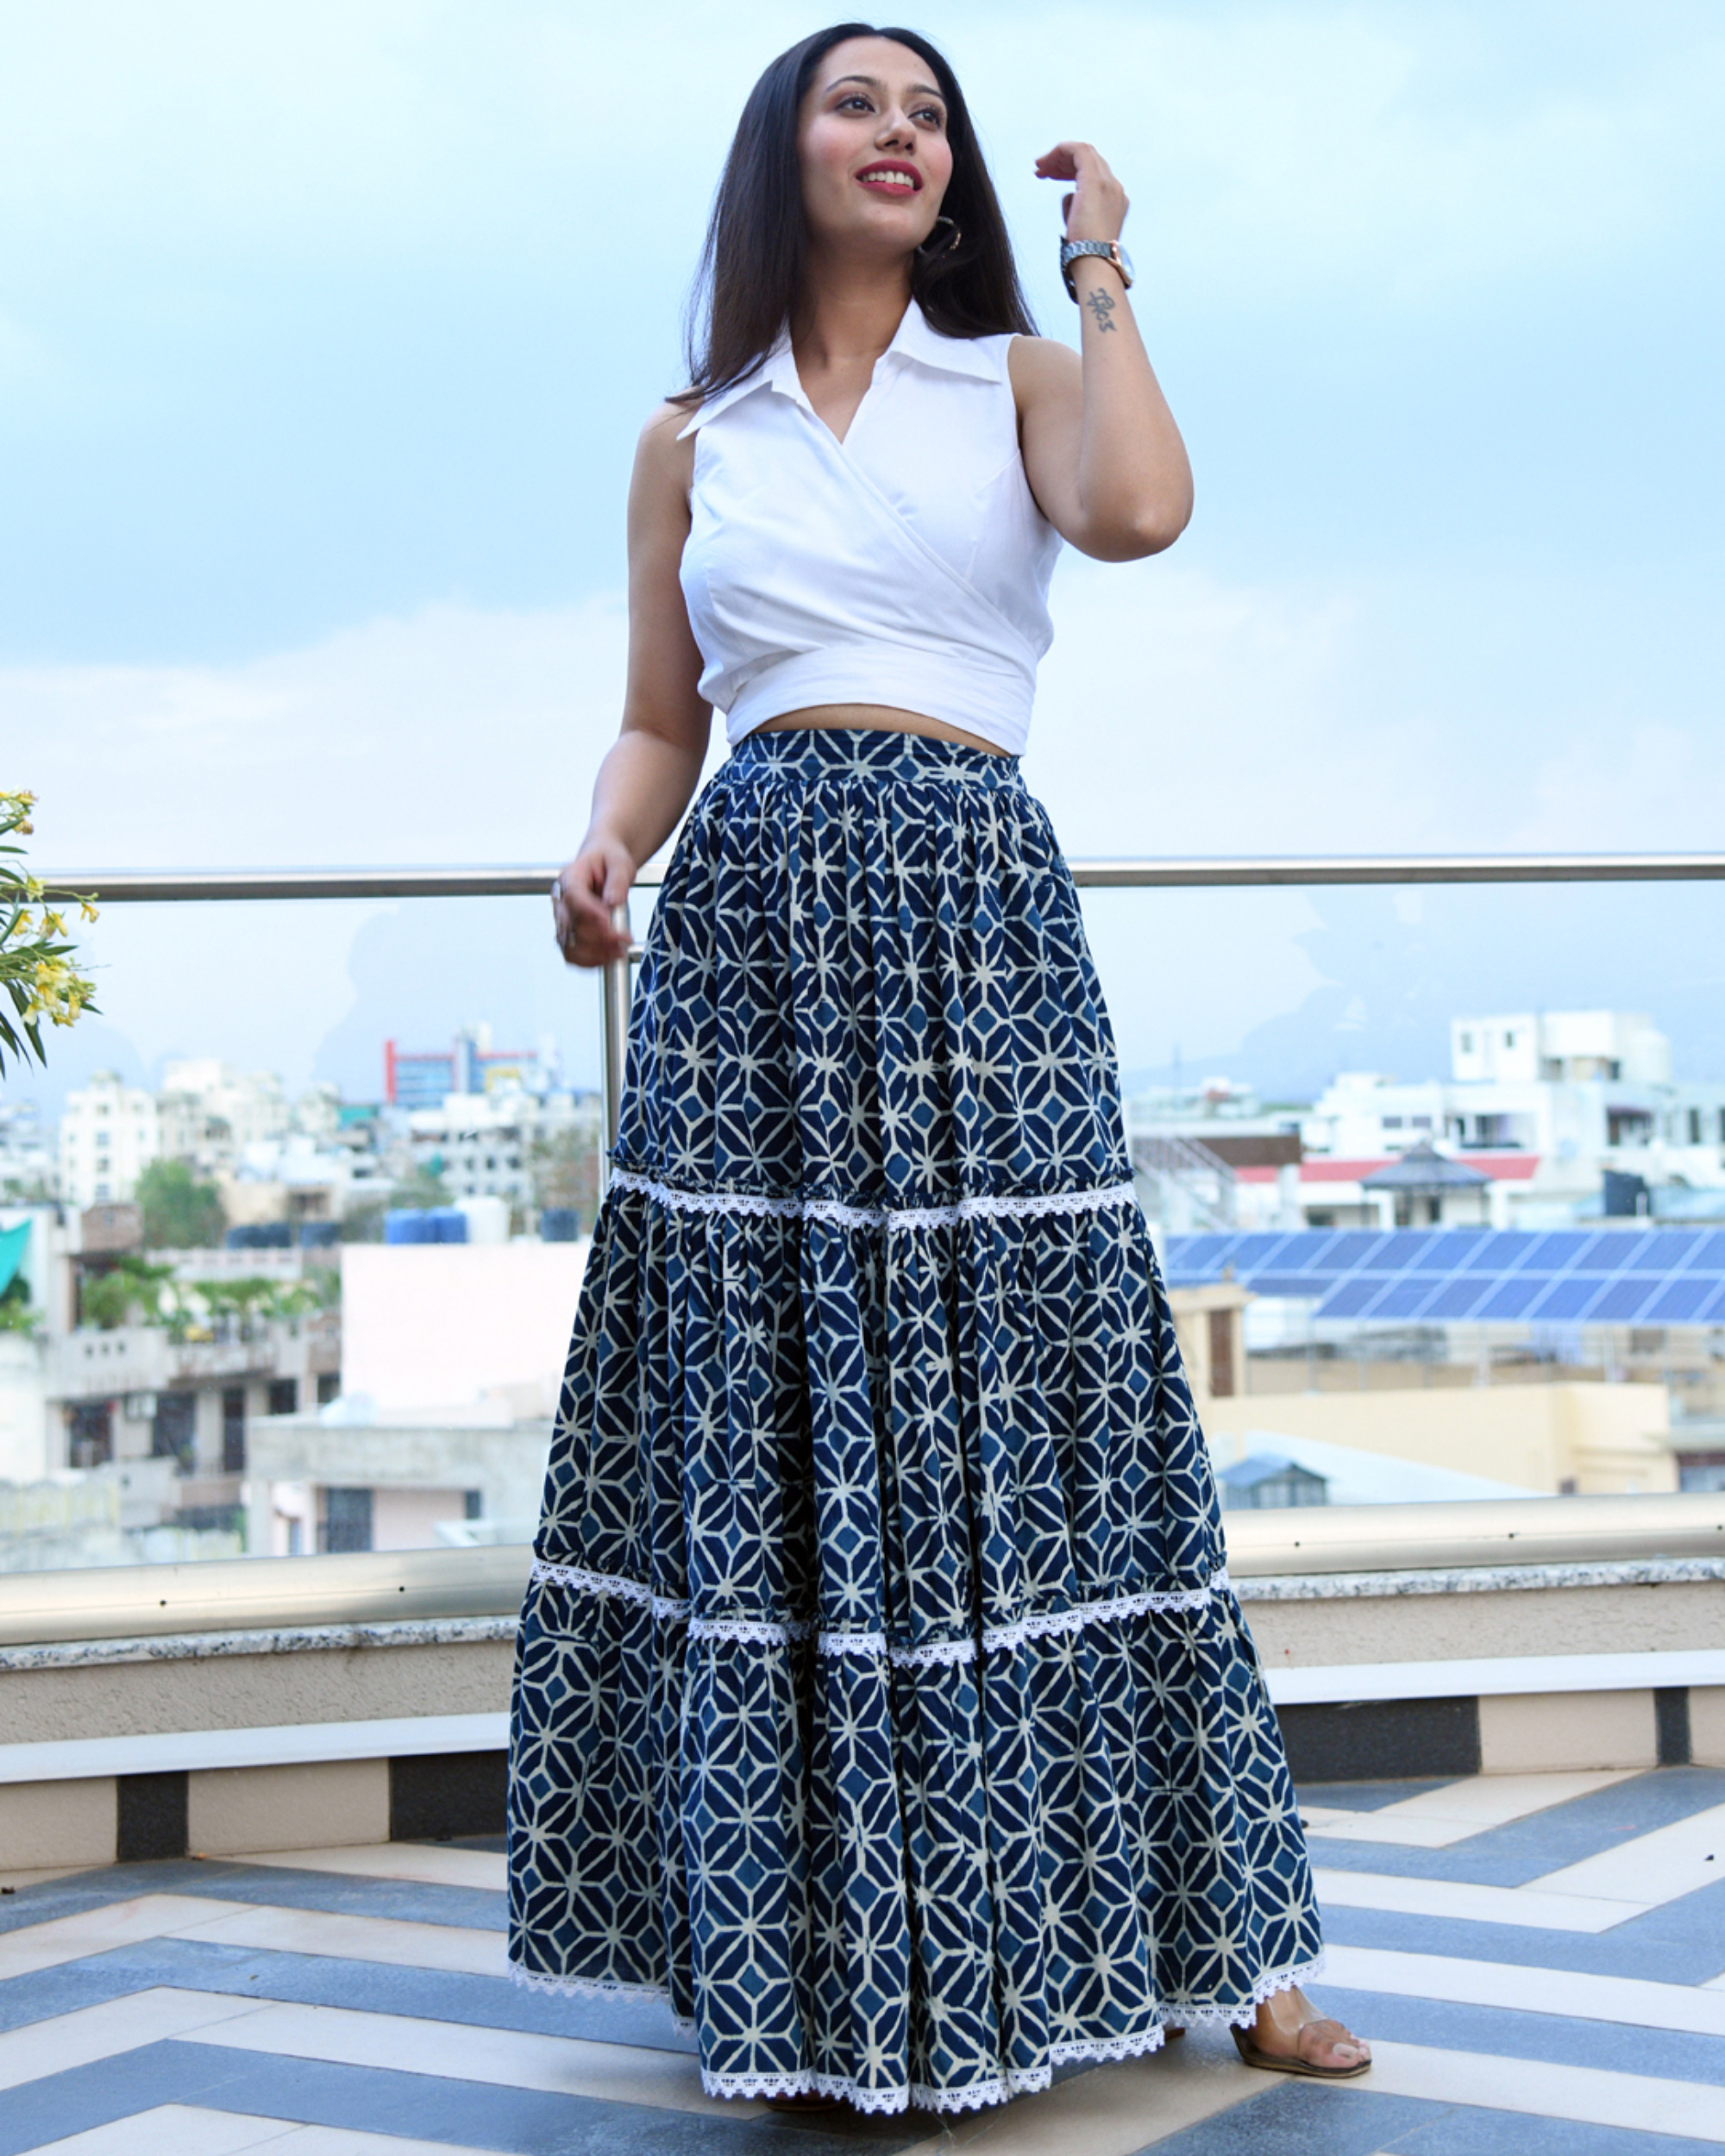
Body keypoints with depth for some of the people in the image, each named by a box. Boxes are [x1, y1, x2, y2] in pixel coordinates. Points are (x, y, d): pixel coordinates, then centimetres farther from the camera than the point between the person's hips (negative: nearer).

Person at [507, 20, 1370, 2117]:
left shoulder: (1022, 380, 11)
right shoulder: (692, 439, 15)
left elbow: (1139, 510, -12)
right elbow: (659, 722, 15)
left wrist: (1101, 264, 0)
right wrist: (605, 849, -5)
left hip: (974, 929, -1)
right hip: (749, 933, 2)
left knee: (1011, 1415, -3)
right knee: (766, 1436, 0)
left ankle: (1212, 1937, 8)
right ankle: (812, 1960, 11)